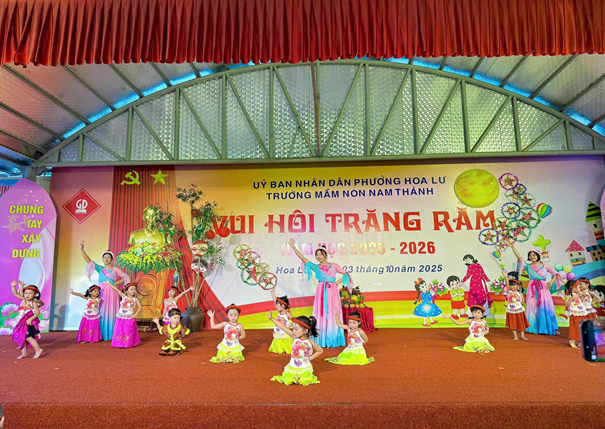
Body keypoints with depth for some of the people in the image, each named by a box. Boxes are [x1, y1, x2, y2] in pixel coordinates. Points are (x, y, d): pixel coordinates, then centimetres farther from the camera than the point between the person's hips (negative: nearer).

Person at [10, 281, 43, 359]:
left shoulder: (33, 303, -9)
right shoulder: (23, 300, 6)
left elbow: (37, 313, -12)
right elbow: (15, 294, 5)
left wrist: (30, 319, -23)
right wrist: (13, 286, -9)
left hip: (29, 323, -7)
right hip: (22, 323, 7)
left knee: (28, 337, -13)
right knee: (21, 338, 10)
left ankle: (38, 350, -1)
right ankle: (24, 353, 22)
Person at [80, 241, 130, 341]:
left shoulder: (115, 269, 9)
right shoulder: (100, 269, 14)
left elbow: (126, 277, 4)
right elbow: (88, 260, 6)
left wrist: (115, 283, -4)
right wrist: (81, 249, -4)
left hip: (111, 293, -2)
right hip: (101, 293, 2)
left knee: (111, 313, -4)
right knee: (101, 313, -2)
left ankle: (111, 335, 0)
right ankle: (102, 335, 3)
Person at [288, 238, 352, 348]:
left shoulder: (333, 265, 9)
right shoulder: (316, 267, 10)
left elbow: (346, 274, 10)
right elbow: (303, 258, 1)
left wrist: (338, 281, -5)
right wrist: (293, 247, -6)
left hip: (332, 292, -1)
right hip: (321, 293, 1)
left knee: (332, 315, -1)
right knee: (321, 314, 0)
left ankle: (332, 339, 8)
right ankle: (321, 340, 7)